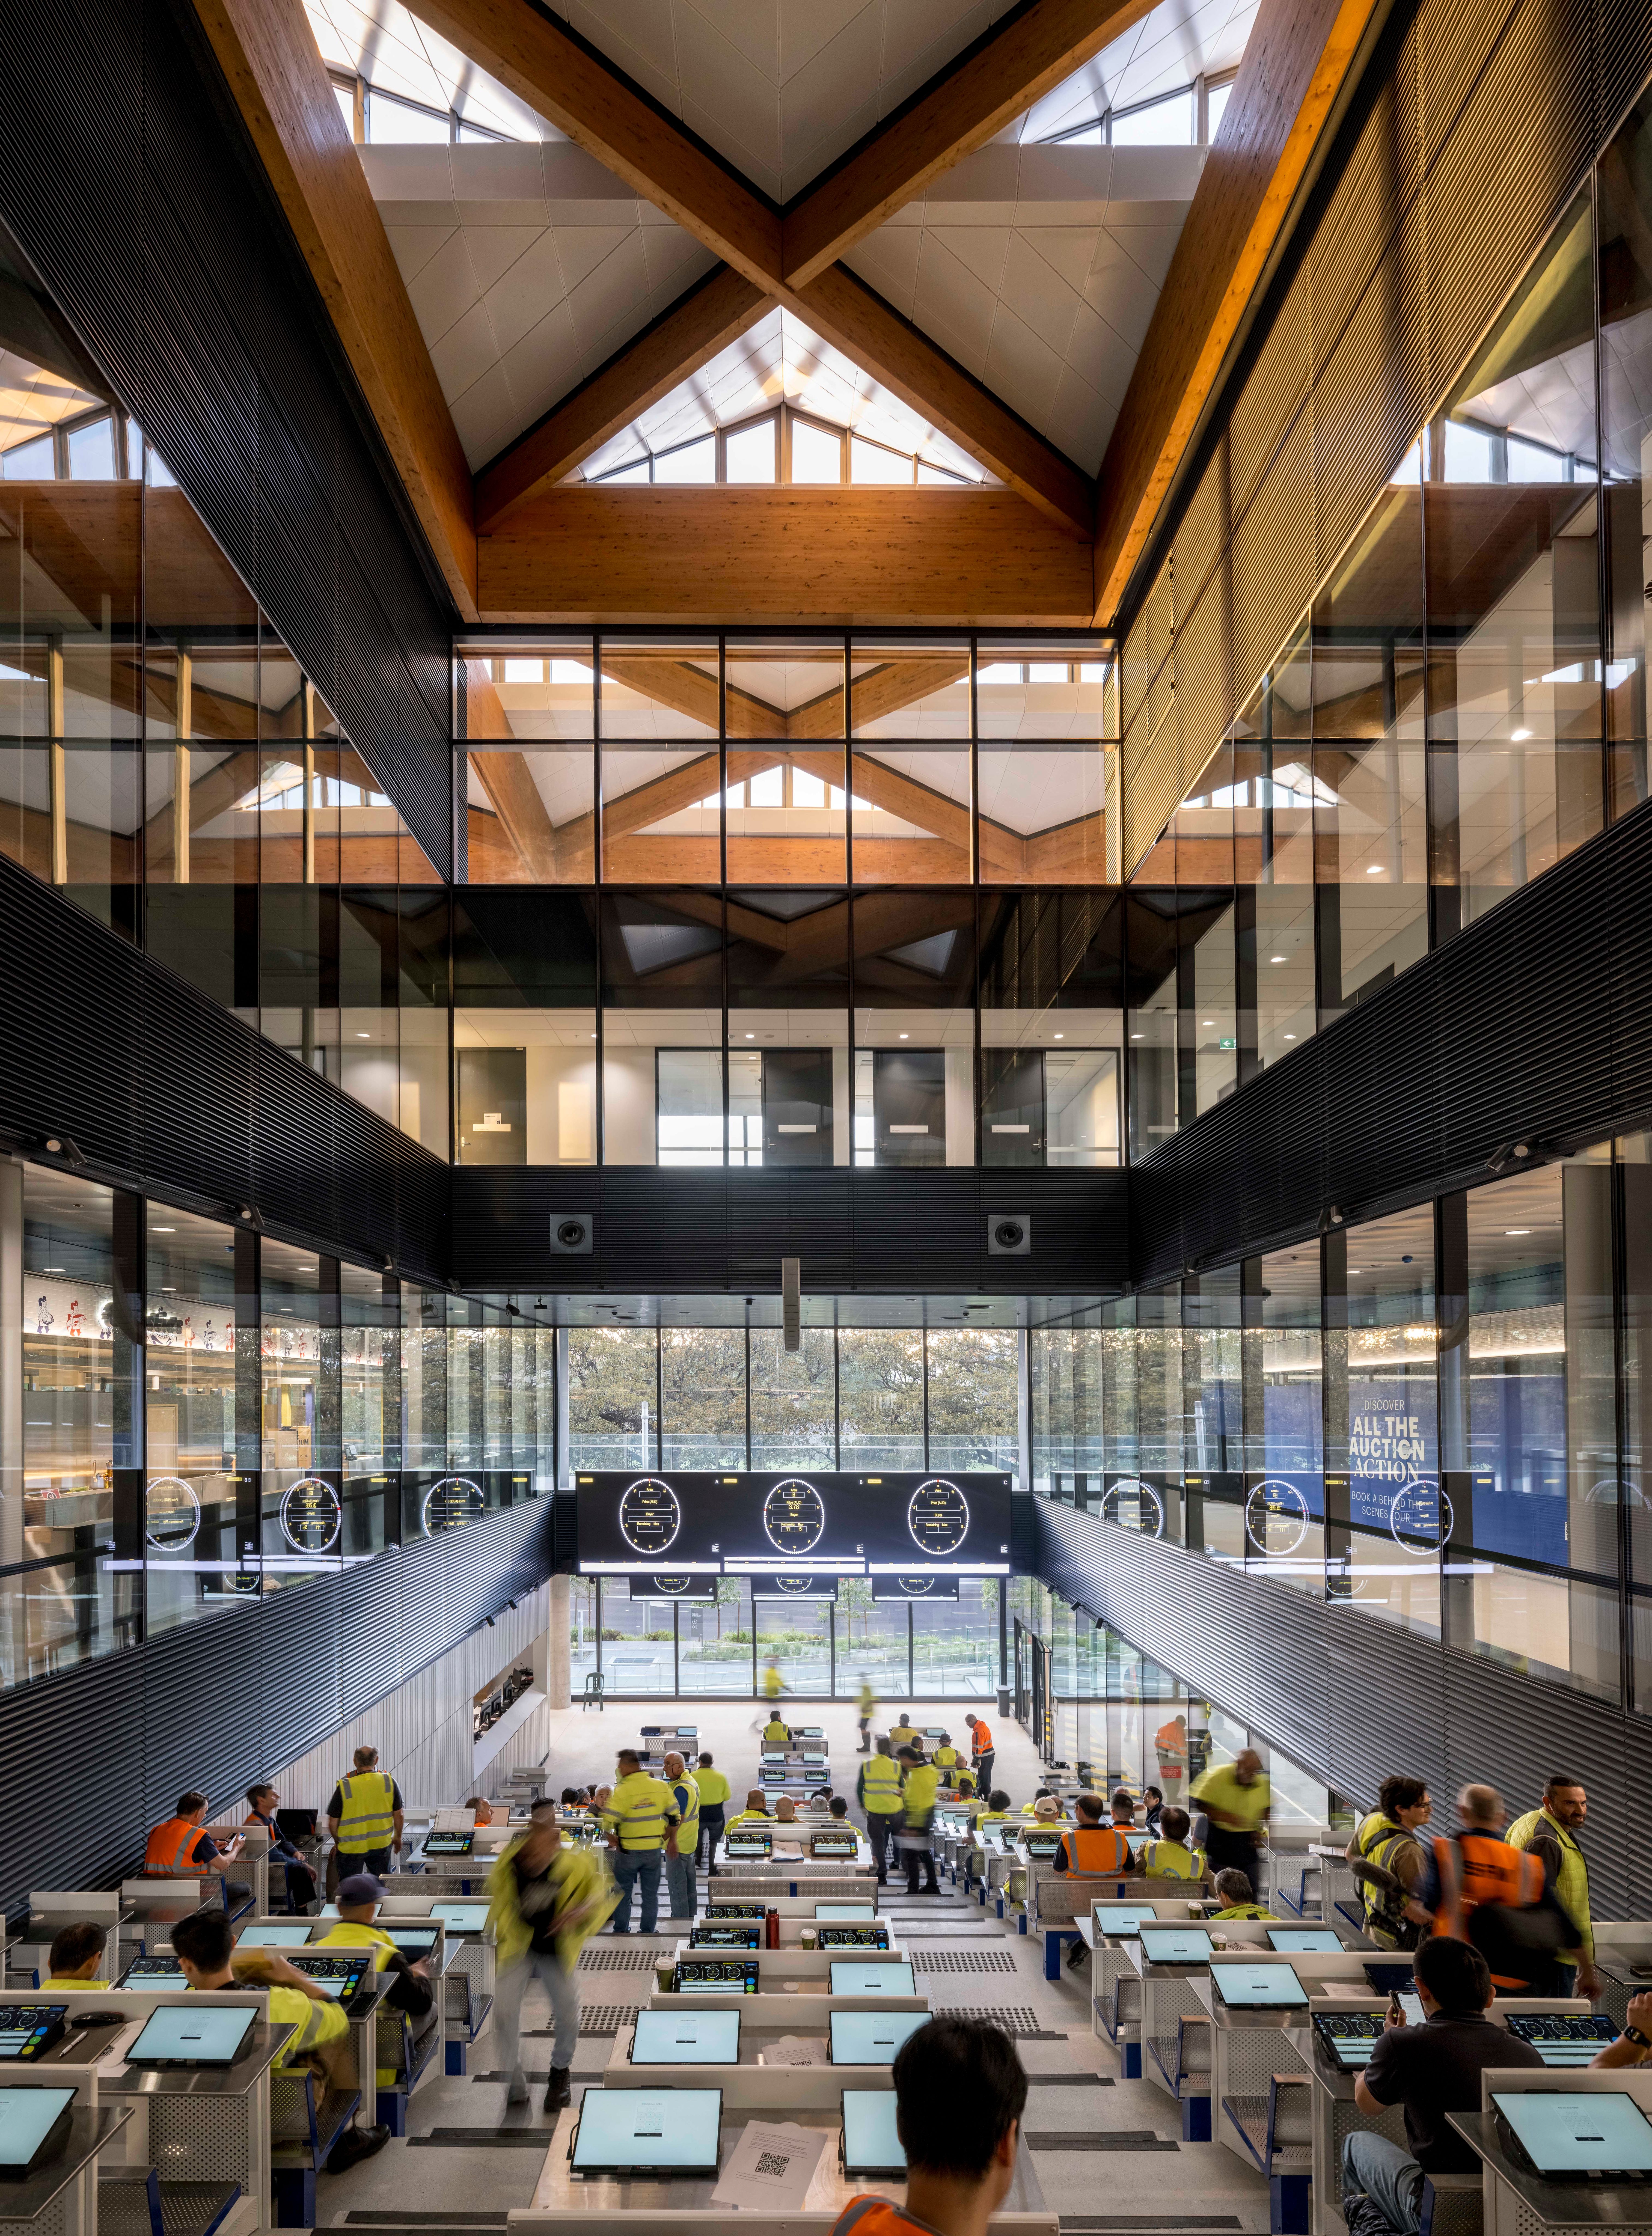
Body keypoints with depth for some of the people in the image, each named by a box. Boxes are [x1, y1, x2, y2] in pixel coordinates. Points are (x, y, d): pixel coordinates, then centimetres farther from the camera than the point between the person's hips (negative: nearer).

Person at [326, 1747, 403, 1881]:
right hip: (382, 1845, 2)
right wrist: (398, 1837, 18)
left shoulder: (344, 1787, -15)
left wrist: (338, 1843, 12)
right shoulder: (389, 1782, -8)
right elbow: (398, 1815, 1)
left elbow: (333, 1823, -7)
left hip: (352, 1848, -2)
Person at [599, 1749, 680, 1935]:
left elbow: (609, 1821, -18)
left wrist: (612, 1839, 2)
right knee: (651, 1895, 14)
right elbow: (674, 1817, 3)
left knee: (623, 1894, 15)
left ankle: (621, 1931, 23)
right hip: (654, 1850, 3)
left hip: (628, 1851, -3)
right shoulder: (661, 1787, -4)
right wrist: (672, 1840, 16)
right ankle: (648, 1932, 19)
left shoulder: (622, 1791, -18)